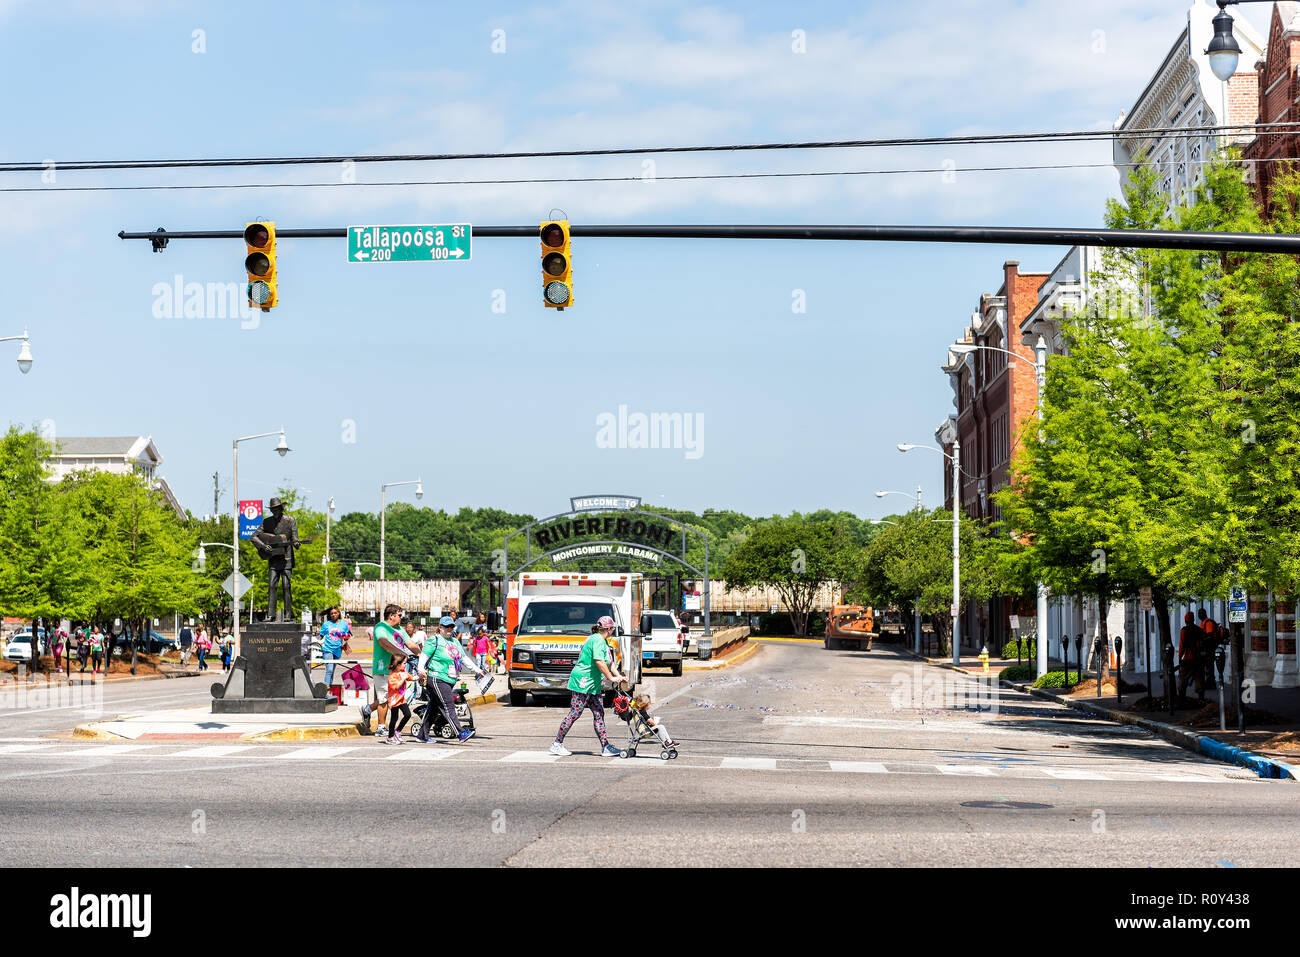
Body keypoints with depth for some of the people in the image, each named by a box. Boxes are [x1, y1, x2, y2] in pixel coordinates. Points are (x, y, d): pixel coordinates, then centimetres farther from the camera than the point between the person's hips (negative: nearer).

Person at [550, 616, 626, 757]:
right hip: (583, 681, -11)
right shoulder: (597, 640, -15)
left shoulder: (603, 641, 18)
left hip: (593, 684, 11)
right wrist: (611, 678, -19)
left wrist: (619, 676, 11)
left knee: (599, 714, 6)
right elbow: (599, 662, -25)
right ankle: (557, 744, -1)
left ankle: (605, 746, 6)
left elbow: (609, 663, 23)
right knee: (574, 713, -8)